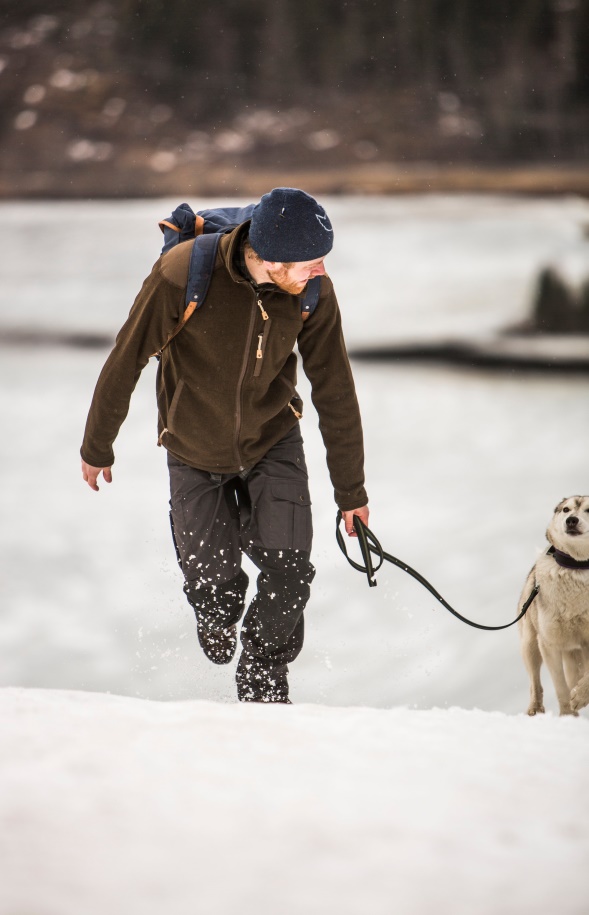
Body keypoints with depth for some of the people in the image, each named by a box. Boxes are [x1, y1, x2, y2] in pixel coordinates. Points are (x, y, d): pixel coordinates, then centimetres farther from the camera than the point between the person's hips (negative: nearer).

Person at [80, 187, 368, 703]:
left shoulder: (314, 292, -21)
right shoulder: (183, 275, -31)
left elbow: (335, 393, -9)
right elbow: (126, 361, -15)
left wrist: (350, 489, -2)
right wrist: (97, 446, -3)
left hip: (274, 444, 1)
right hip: (195, 455, -1)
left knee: (289, 576, -10)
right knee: (213, 584, 4)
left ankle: (263, 685, 18)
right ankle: (218, 620, 44)